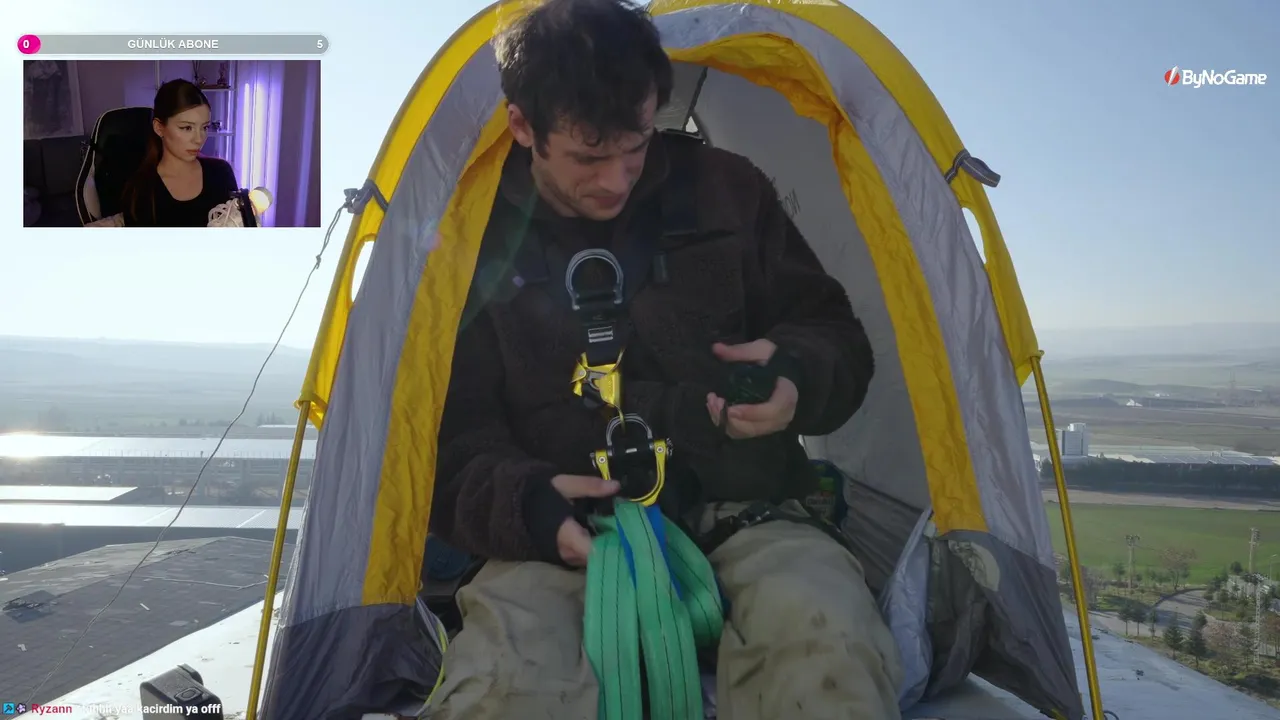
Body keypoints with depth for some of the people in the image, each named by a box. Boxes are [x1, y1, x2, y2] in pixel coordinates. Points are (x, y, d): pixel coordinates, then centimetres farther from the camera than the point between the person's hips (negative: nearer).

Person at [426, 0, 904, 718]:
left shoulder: (725, 192, 5)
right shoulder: (476, 241, 1)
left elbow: (836, 341, 12)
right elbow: (453, 440, 3)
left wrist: (799, 376, -12)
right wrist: (525, 506, -17)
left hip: (741, 513, 1)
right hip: (569, 534, 0)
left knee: (825, 636, -34)